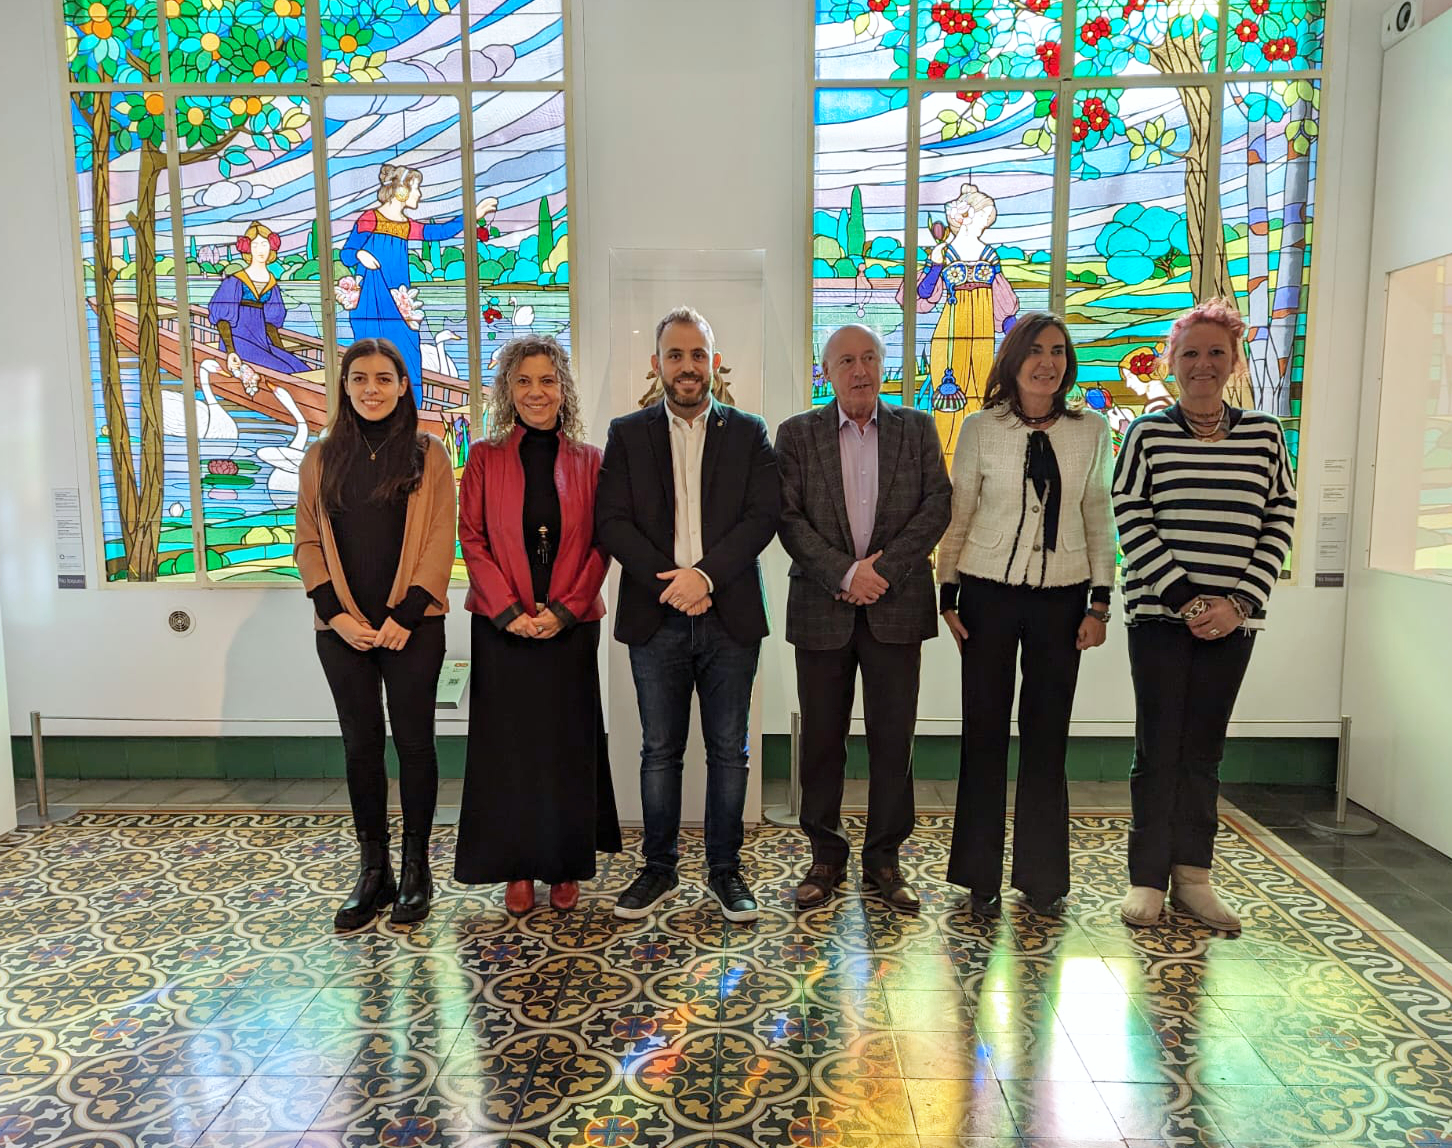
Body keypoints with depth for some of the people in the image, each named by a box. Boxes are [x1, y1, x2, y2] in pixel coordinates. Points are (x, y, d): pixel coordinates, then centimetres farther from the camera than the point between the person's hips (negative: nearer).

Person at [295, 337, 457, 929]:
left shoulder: (428, 455, 1)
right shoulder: (321, 458, 8)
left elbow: (440, 542, -4)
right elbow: (308, 541, 6)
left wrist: (405, 615, -12)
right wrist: (336, 614, -6)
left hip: (412, 627, -2)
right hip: (344, 629, 3)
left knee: (414, 742, 5)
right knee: (360, 745, 8)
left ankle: (416, 869, 18)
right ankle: (372, 871, 20)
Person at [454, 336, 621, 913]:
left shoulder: (588, 460, 5)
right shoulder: (486, 458, 4)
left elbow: (600, 544, 1)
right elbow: (472, 540, -1)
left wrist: (565, 608, -11)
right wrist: (509, 611, -11)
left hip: (571, 623, 0)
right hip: (502, 625, 0)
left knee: (568, 744, 6)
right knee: (508, 744, 5)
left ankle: (566, 865, 20)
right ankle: (517, 869, 19)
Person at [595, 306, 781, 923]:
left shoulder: (747, 432, 7)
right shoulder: (627, 434, 8)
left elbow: (764, 515, -3)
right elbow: (612, 521, -2)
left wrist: (705, 574, -15)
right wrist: (668, 580, -14)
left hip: (730, 616, 0)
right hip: (656, 617, 0)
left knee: (729, 751, 7)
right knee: (660, 751, 9)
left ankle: (724, 868, 21)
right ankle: (659, 868, 22)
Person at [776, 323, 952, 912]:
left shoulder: (917, 428, 9)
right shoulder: (796, 435, 5)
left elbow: (938, 504, -1)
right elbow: (789, 518, -3)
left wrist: (883, 568, -11)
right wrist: (845, 574, -14)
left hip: (896, 606, 1)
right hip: (822, 609, 0)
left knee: (893, 739, 5)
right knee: (821, 740, 7)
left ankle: (883, 860, 19)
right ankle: (826, 857, 22)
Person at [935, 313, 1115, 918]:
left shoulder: (1091, 431, 5)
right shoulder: (981, 428, -1)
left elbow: (1100, 522, 8)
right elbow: (957, 516, 2)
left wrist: (1100, 604, 3)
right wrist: (948, 597, 0)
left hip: (1062, 597, 2)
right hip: (989, 594, -1)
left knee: (1048, 737, 8)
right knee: (984, 732, 4)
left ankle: (1042, 876, 22)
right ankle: (980, 876, 18)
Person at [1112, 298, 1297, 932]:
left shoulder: (1264, 434, 8)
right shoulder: (1147, 434, 1)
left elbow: (1279, 524, 6)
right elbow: (1132, 524, -5)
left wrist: (1239, 602, -6)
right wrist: (1185, 598, -11)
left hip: (1232, 618, 3)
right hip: (1160, 613, -2)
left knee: (1204, 749, 9)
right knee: (1158, 747, 1)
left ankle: (1192, 875, 18)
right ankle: (1147, 878, 10)